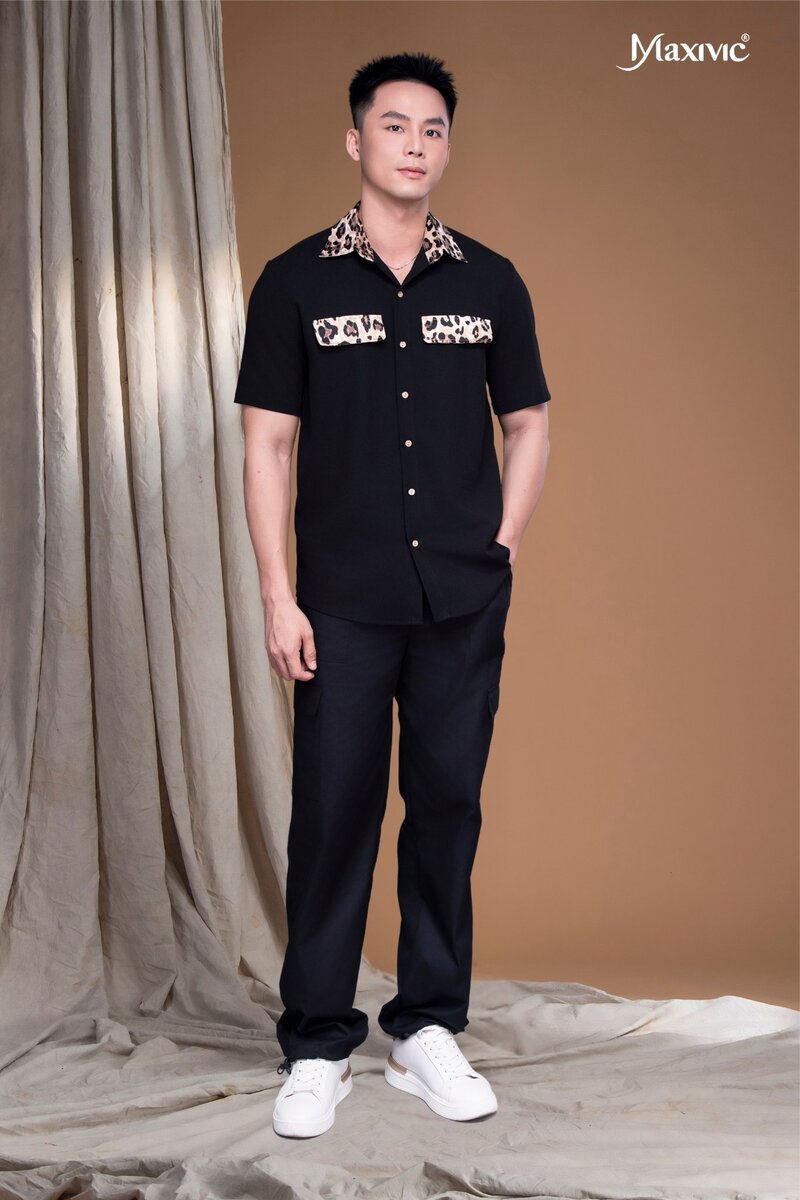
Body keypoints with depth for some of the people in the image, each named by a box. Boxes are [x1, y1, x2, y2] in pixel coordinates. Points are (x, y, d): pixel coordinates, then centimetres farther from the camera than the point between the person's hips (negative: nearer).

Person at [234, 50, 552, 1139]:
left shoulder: (490, 282, 7)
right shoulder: (296, 282, 1)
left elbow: (528, 424, 14)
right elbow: (267, 444, -1)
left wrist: (503, 549, 4)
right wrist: (278, 597, -6)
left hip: (466, 605, 2)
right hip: (344, 604, -2)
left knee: (448, 807, 8)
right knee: (333, 814, 1)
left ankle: (428, 1031, 23)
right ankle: (317, 1047, 15)